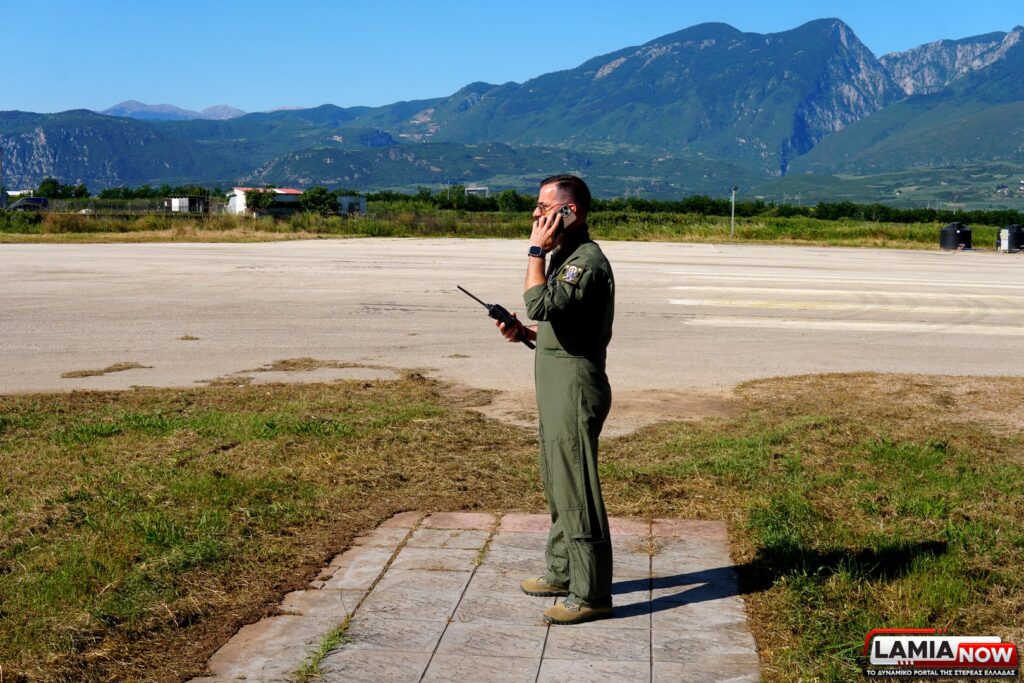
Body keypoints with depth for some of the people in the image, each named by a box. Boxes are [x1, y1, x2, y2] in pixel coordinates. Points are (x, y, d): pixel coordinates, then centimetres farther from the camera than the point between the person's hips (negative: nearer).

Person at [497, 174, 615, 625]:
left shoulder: (588, 261, -17)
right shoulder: (564, 258, 16)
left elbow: (540, 306, -30)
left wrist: (536, 251, -20)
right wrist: (524, 333, 8)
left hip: (575, 388, -11)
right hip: (557, 387, 11)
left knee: (577, 491, -5)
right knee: (558, 486, 19)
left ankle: (591, 595, 4)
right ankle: (561, 574, 32)